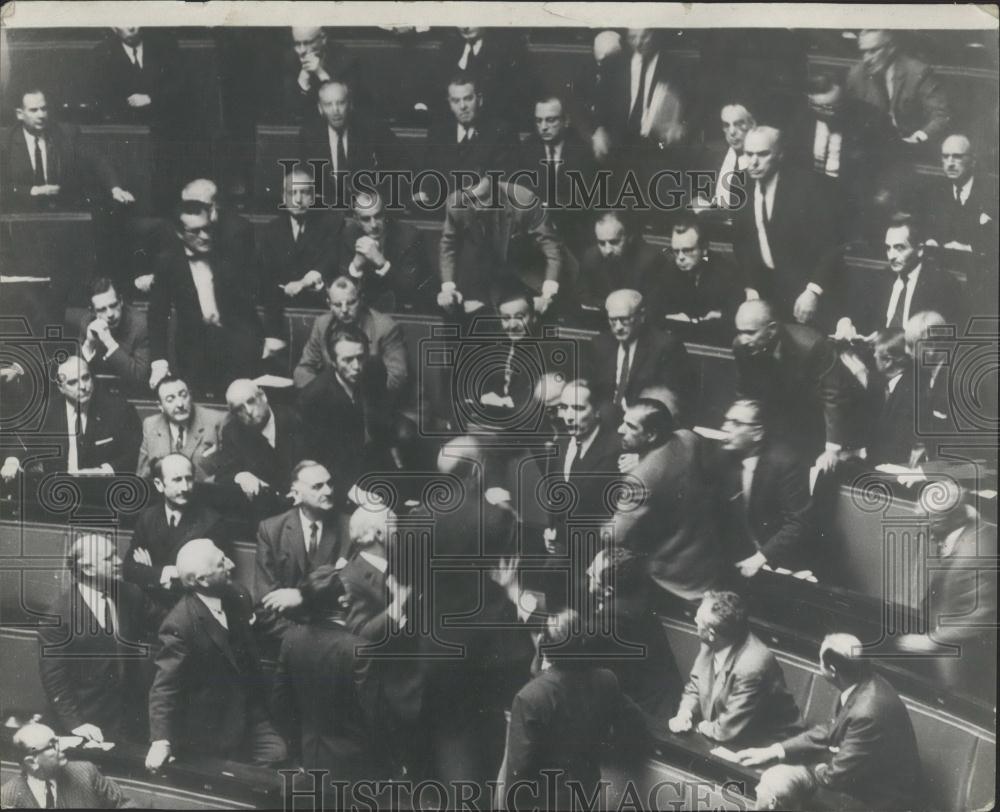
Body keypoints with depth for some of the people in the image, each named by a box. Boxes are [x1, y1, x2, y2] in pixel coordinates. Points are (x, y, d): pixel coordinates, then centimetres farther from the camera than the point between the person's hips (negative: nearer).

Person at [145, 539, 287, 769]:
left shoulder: (236, 597, -4)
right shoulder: (180, 624, -24)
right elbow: (165, 685, -22)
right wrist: (160, 740, -28)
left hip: (250, 714, 6)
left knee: (278, 758, -3)